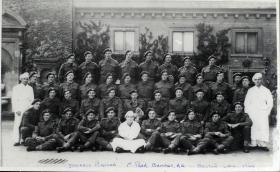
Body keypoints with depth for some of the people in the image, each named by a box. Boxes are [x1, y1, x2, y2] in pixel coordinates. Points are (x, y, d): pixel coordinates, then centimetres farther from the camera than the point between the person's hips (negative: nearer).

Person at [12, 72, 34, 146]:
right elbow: (14, 100, 3)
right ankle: (17, 140, -5)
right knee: (17, 124, -8)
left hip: (28, 110, 2)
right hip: (19, 110, -2)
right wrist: (17, 110, -7)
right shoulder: (16, 88, 8)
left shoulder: (30, 88, 16)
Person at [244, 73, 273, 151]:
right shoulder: (250, 91, 14)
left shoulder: (266, 91, 11)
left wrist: (267, 112, -1)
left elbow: (270, 103, 9)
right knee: (253, 127, -9)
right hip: (252, 113, 1)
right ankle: (253, 143, -8)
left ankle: (263, 144, -15)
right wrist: (247, 112, 3)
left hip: (262, 113, -1)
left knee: (264, 126, -13)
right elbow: (246, 102, 14)